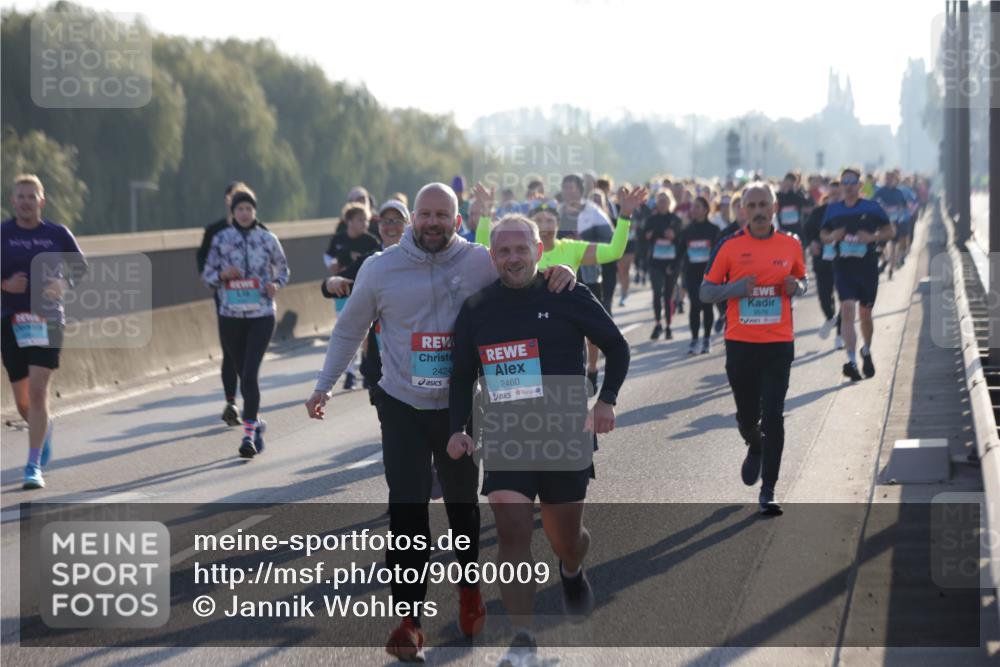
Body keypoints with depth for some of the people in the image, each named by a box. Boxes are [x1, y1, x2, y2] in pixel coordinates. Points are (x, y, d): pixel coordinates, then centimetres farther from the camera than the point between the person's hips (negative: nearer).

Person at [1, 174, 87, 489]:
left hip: (47, 320, -1)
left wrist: (63, 284, -8)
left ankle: (34, 466, -9)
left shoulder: (58, 234, 2)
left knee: (38, 392, -14)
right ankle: (45, 428, 43)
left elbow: (81, 268, 12)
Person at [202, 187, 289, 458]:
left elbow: (282, 270, 13)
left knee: (250, 373, -14)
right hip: (230, 314, 2)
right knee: (243, 373, 11)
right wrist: (223, 275, -14)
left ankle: (249, 432, -13)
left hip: (262, 314, -2)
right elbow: (208, 275, 7)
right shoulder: (221, 239, 2)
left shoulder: (268, 239, 1)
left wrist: (275, 285, -7)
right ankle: (255, 421, 32)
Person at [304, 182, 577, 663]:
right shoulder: (380, 268, -5)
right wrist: (324, 385, 6)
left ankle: (470, 587, 40)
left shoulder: (481, 262, -8)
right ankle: (408, 617, 0)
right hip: (402, 408, -1)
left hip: (461, 407, 1)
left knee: (462, 504, 15)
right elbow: (349, 329, 7)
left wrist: (557, 273, -22)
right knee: (407, 510, -6)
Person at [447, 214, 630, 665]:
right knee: (512, 532, -14)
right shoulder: (476, 310, 3)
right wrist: (457, 428, 2)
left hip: (566, 434, -1)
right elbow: (462, 375, 13)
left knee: (565, 538, 10)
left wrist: (606, 400, -4)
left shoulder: (569, 297, -4)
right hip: (504, 438, 1)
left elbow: (616, 346, 6)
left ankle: (572, 572, 49)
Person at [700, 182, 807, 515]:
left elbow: (802, 280, 19)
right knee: (746, 415, 9)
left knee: (773, 416, -8)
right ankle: (755, 448, 46)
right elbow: (707, 291, 2)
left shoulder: (791, 244, 3)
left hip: (778, 343, 0)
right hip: (740, 343, 0)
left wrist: (796, 286, -4)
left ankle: (768, 492, 0)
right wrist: (736, 288, -16)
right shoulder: (729, 246, -2)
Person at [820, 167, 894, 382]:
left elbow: (890, 231, 4)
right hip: (843, 267, 0)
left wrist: (872, 237, -14)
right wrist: (832, 237, -9)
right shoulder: (833, 210, 6)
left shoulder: (871, 208, 1)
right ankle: (852, 360, -21)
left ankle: (866, 352, 37)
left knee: (865, 314, 11)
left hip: (867, 267, 0)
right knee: (847, 311, -15)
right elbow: (823, 235, 15)